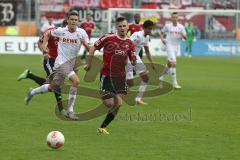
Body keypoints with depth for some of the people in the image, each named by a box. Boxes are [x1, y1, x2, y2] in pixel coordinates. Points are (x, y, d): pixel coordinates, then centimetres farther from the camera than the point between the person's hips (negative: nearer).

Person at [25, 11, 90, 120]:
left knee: (53, 87, 11)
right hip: (62, 62, -5)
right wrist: (44, 45, 1)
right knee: (76, 81, -19)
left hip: (71, 64, 5)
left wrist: (84, 43, -25)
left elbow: (89, 48, -5)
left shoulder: (81, 32, -3)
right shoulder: (61, 31, -5)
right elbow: (48, 33, 14)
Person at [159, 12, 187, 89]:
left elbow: (185, 38, 2)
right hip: (170, 46, -4)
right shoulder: (167, 26, -3)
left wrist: (183, 35, -20)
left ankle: (162, 76, 40)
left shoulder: (181, 26, 2)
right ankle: (174, 82, -15)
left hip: (177, 46, 4)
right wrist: (162, 39, -5)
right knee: (173, 64, -16)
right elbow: (162, 32, 13)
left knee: (169, 63, 17)